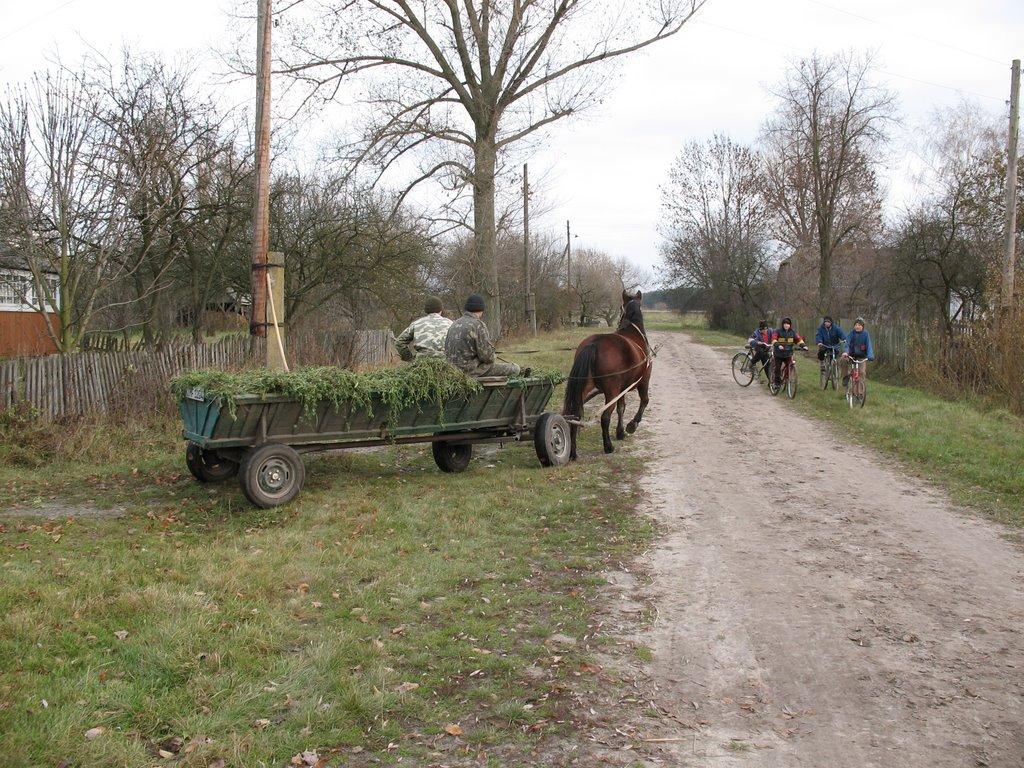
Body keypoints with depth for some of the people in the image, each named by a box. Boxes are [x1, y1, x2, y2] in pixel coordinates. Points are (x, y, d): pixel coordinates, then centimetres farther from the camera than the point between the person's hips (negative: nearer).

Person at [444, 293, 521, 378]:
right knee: (514, 368, 1)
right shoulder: (478, 325, -15)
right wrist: (490, 360, 6)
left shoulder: (455, 324, 9)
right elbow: (487, 356, -19)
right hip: (473, 370, -9)